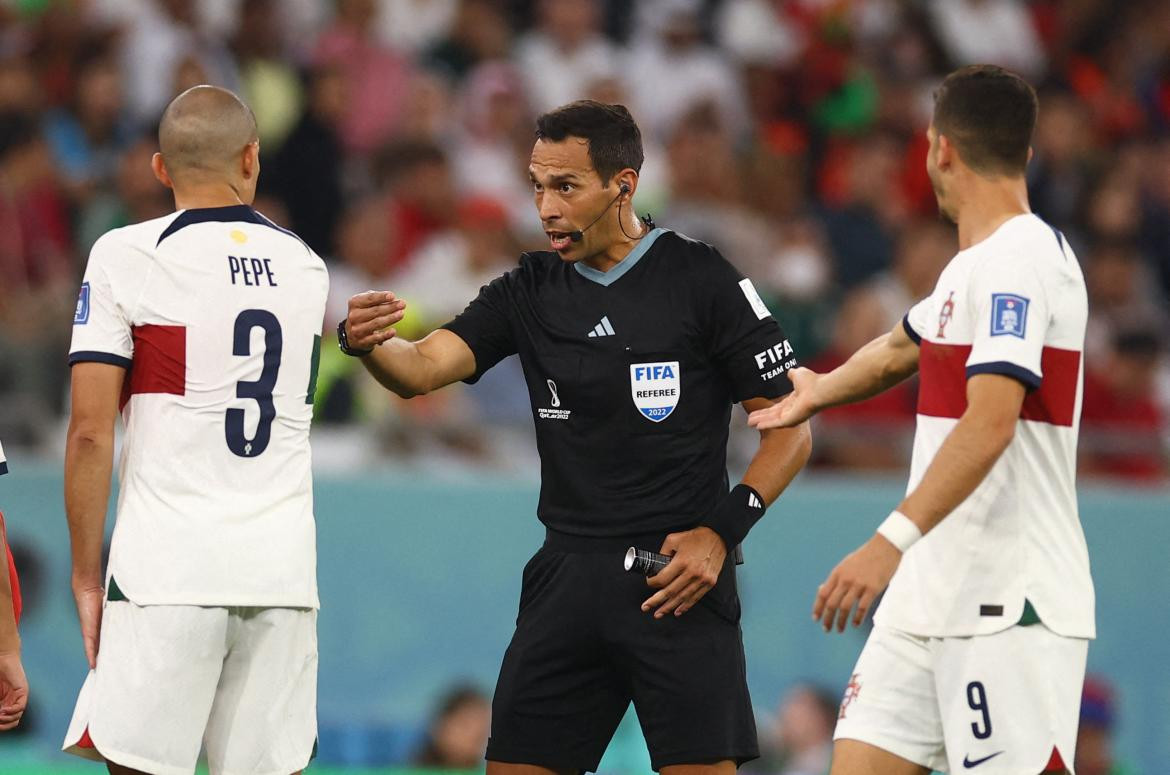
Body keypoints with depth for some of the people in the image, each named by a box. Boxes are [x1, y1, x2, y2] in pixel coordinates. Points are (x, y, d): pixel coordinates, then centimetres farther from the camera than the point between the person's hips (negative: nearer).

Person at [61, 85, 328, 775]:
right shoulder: (306, 266, 12)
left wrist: (87, 575, 1)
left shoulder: (127, 256, -2)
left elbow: (91, 433, -5)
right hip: (283, 568, 4)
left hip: (168, 565, -4)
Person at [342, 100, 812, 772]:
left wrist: (722, 532, -13)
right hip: (567, 580, 5)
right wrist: (369, 343, -26)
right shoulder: (530, 291, 9)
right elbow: (422, 370, -4)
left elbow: (790, 431, -2)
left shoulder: (703, 281, -4)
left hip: (676, 580, -5)